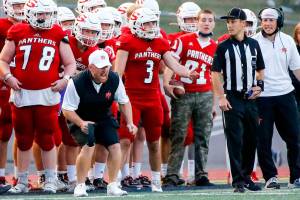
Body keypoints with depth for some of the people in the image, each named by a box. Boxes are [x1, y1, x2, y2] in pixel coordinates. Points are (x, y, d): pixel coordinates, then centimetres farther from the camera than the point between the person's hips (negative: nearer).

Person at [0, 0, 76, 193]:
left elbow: (70, 63, 10)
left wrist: (65, 79, -8)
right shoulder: (18, 33, 4)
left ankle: (51, 181, 10)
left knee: (47, 139, 1)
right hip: (21, 94, 1)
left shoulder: (57, 35, 4)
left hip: (47, 94, -1)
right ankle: (22, 182, 17)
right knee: (23, 140, 8)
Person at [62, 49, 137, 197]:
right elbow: (67, 110, -19)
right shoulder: (77, 83, -26)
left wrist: (129, 123, -10)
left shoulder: (114, 80, -14)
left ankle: (112, 185, 2)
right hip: (82, 120, -4)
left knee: (115, 146, -12)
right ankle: (80, 186, -12)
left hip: (104, 119, 4)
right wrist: (81, 123, -34)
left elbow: (124, 102, 2)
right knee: (89, 146, -26)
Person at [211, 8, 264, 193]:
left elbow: (260, 69, 19)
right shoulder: (224, 47, -1)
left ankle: (246, 176, 19)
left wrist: (259, 85, 2)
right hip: (233, 99, -4)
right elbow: (216, 73, -2)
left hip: (251, 99, 4)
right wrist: (221, 97, -10)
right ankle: (238, 181, -3)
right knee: (235, 140, -5)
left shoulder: (253, 45, 9)